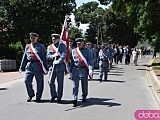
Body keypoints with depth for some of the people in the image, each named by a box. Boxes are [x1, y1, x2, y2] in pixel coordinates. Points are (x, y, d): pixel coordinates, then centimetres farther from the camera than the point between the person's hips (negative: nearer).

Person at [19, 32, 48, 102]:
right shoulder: (27, 47, 15)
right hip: (29, 65, 3)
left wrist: (45, 68, -4)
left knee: (39, 82, 1)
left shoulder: (41, 47, 3)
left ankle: (38, 97, 15)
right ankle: (31, 95, 19)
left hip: (38, 66, -3)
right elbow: (24, 58, 19)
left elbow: (44, 58, 1)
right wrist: (21, 67, 16)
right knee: (27, 81, -3)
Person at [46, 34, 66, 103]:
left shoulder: (62, 46, 2)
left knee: (60, 83, 2)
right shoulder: (49, 47, 12)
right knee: (51, 82, -1)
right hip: (51, 67, 3)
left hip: (60, 67, -3)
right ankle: (53, 95, 20)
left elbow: (64, 56, -10)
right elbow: (47, 57, 5)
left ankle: (59, 98, 13)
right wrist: (53, 56, -13)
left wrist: (57, 62, -20)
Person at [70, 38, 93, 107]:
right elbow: (72, 61, 12)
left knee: (84, 85, 11)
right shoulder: (73, 51, 7)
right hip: (75, 70, 1)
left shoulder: (87, 51, 1)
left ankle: (84, 97, 32)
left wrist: (90, 69, -16)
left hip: (84, 70, -1)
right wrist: (71, 71, 12)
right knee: (75, 85, -6)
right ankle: (74, 100, -9)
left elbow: (90, 60, -4)